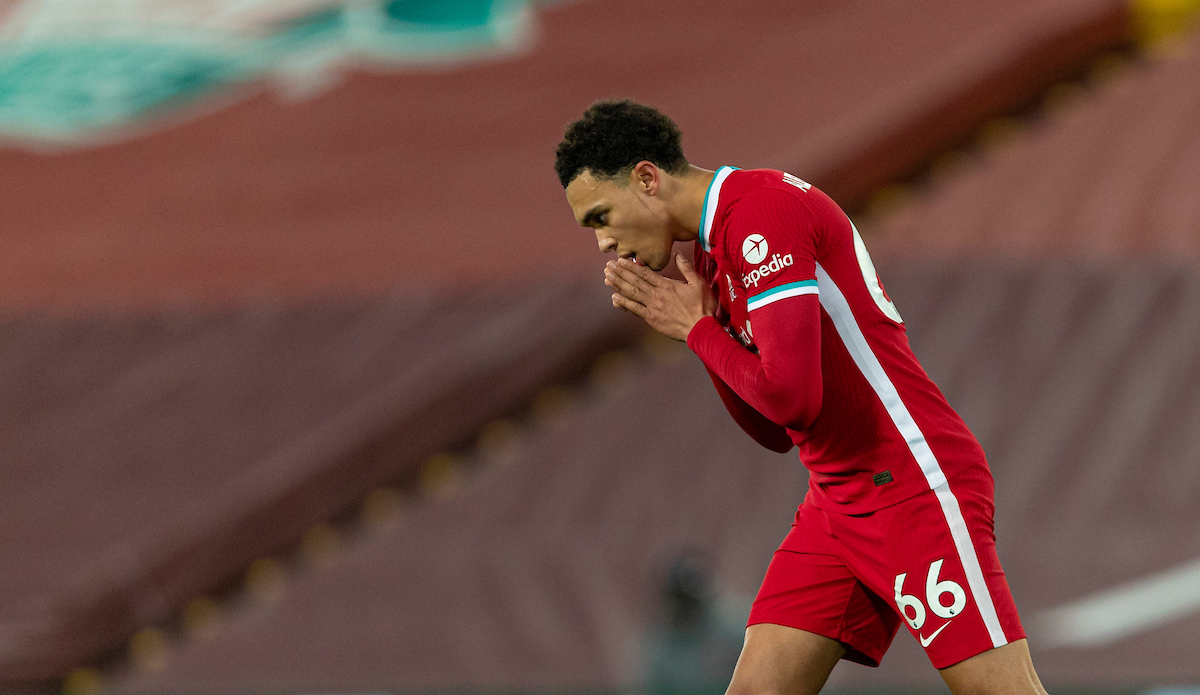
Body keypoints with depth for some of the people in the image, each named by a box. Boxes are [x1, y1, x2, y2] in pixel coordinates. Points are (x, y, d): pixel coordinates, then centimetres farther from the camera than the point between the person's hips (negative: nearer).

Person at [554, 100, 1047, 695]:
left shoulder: (761, 211, -15)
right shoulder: (710, 252, 15)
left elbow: (791, 398, -24)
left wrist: (697, 329, -8)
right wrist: (693, 321, 5)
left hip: (916, 484, -9)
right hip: (837, 502, 9)